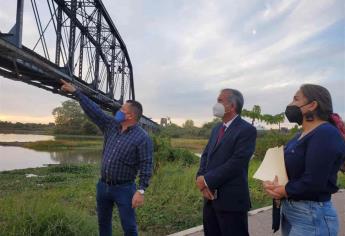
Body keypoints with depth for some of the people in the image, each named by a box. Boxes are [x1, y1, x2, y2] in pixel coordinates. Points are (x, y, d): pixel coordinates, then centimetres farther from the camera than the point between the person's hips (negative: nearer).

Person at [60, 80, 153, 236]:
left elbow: (146, 166, -18)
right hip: (103, 185, 7)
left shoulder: (142, 138, -16)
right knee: (103, 223, 22)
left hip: (124, 189, -6)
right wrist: (75, 92, 5)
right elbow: (93, 110, 5)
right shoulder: (111, 125, 3)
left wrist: (141, 191, -24)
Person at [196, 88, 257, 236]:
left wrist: (207, 180, -16)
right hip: (210, 197, 7)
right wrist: (201, 178, -9)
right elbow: (205, 156, 9)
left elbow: (236, 163, -21)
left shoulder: (247, 130, -13)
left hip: (231, 200, -7)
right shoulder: (217, 129, 13)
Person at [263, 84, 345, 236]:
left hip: (312, 216, -8)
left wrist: (283, 191, -11)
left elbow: (313, 183, -26)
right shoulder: (302, 134, 10)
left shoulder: (326, 134, -19)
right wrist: (271, 184, -9)